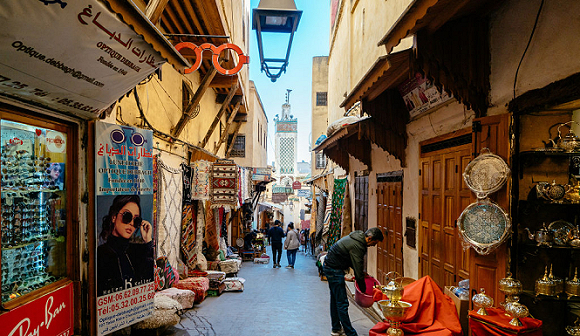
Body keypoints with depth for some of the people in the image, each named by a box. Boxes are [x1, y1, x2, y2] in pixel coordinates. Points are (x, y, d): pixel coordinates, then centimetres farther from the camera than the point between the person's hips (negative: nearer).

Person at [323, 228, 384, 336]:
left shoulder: (357, 237, 5)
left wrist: (362, 272, 12)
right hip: (334, 269, -11)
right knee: (342, 303, -5)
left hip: (329, 265, 11)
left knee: (335, 299, 19)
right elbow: (358, 272, -20)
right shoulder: (357, 246, -25)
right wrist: (363, 289, -9)